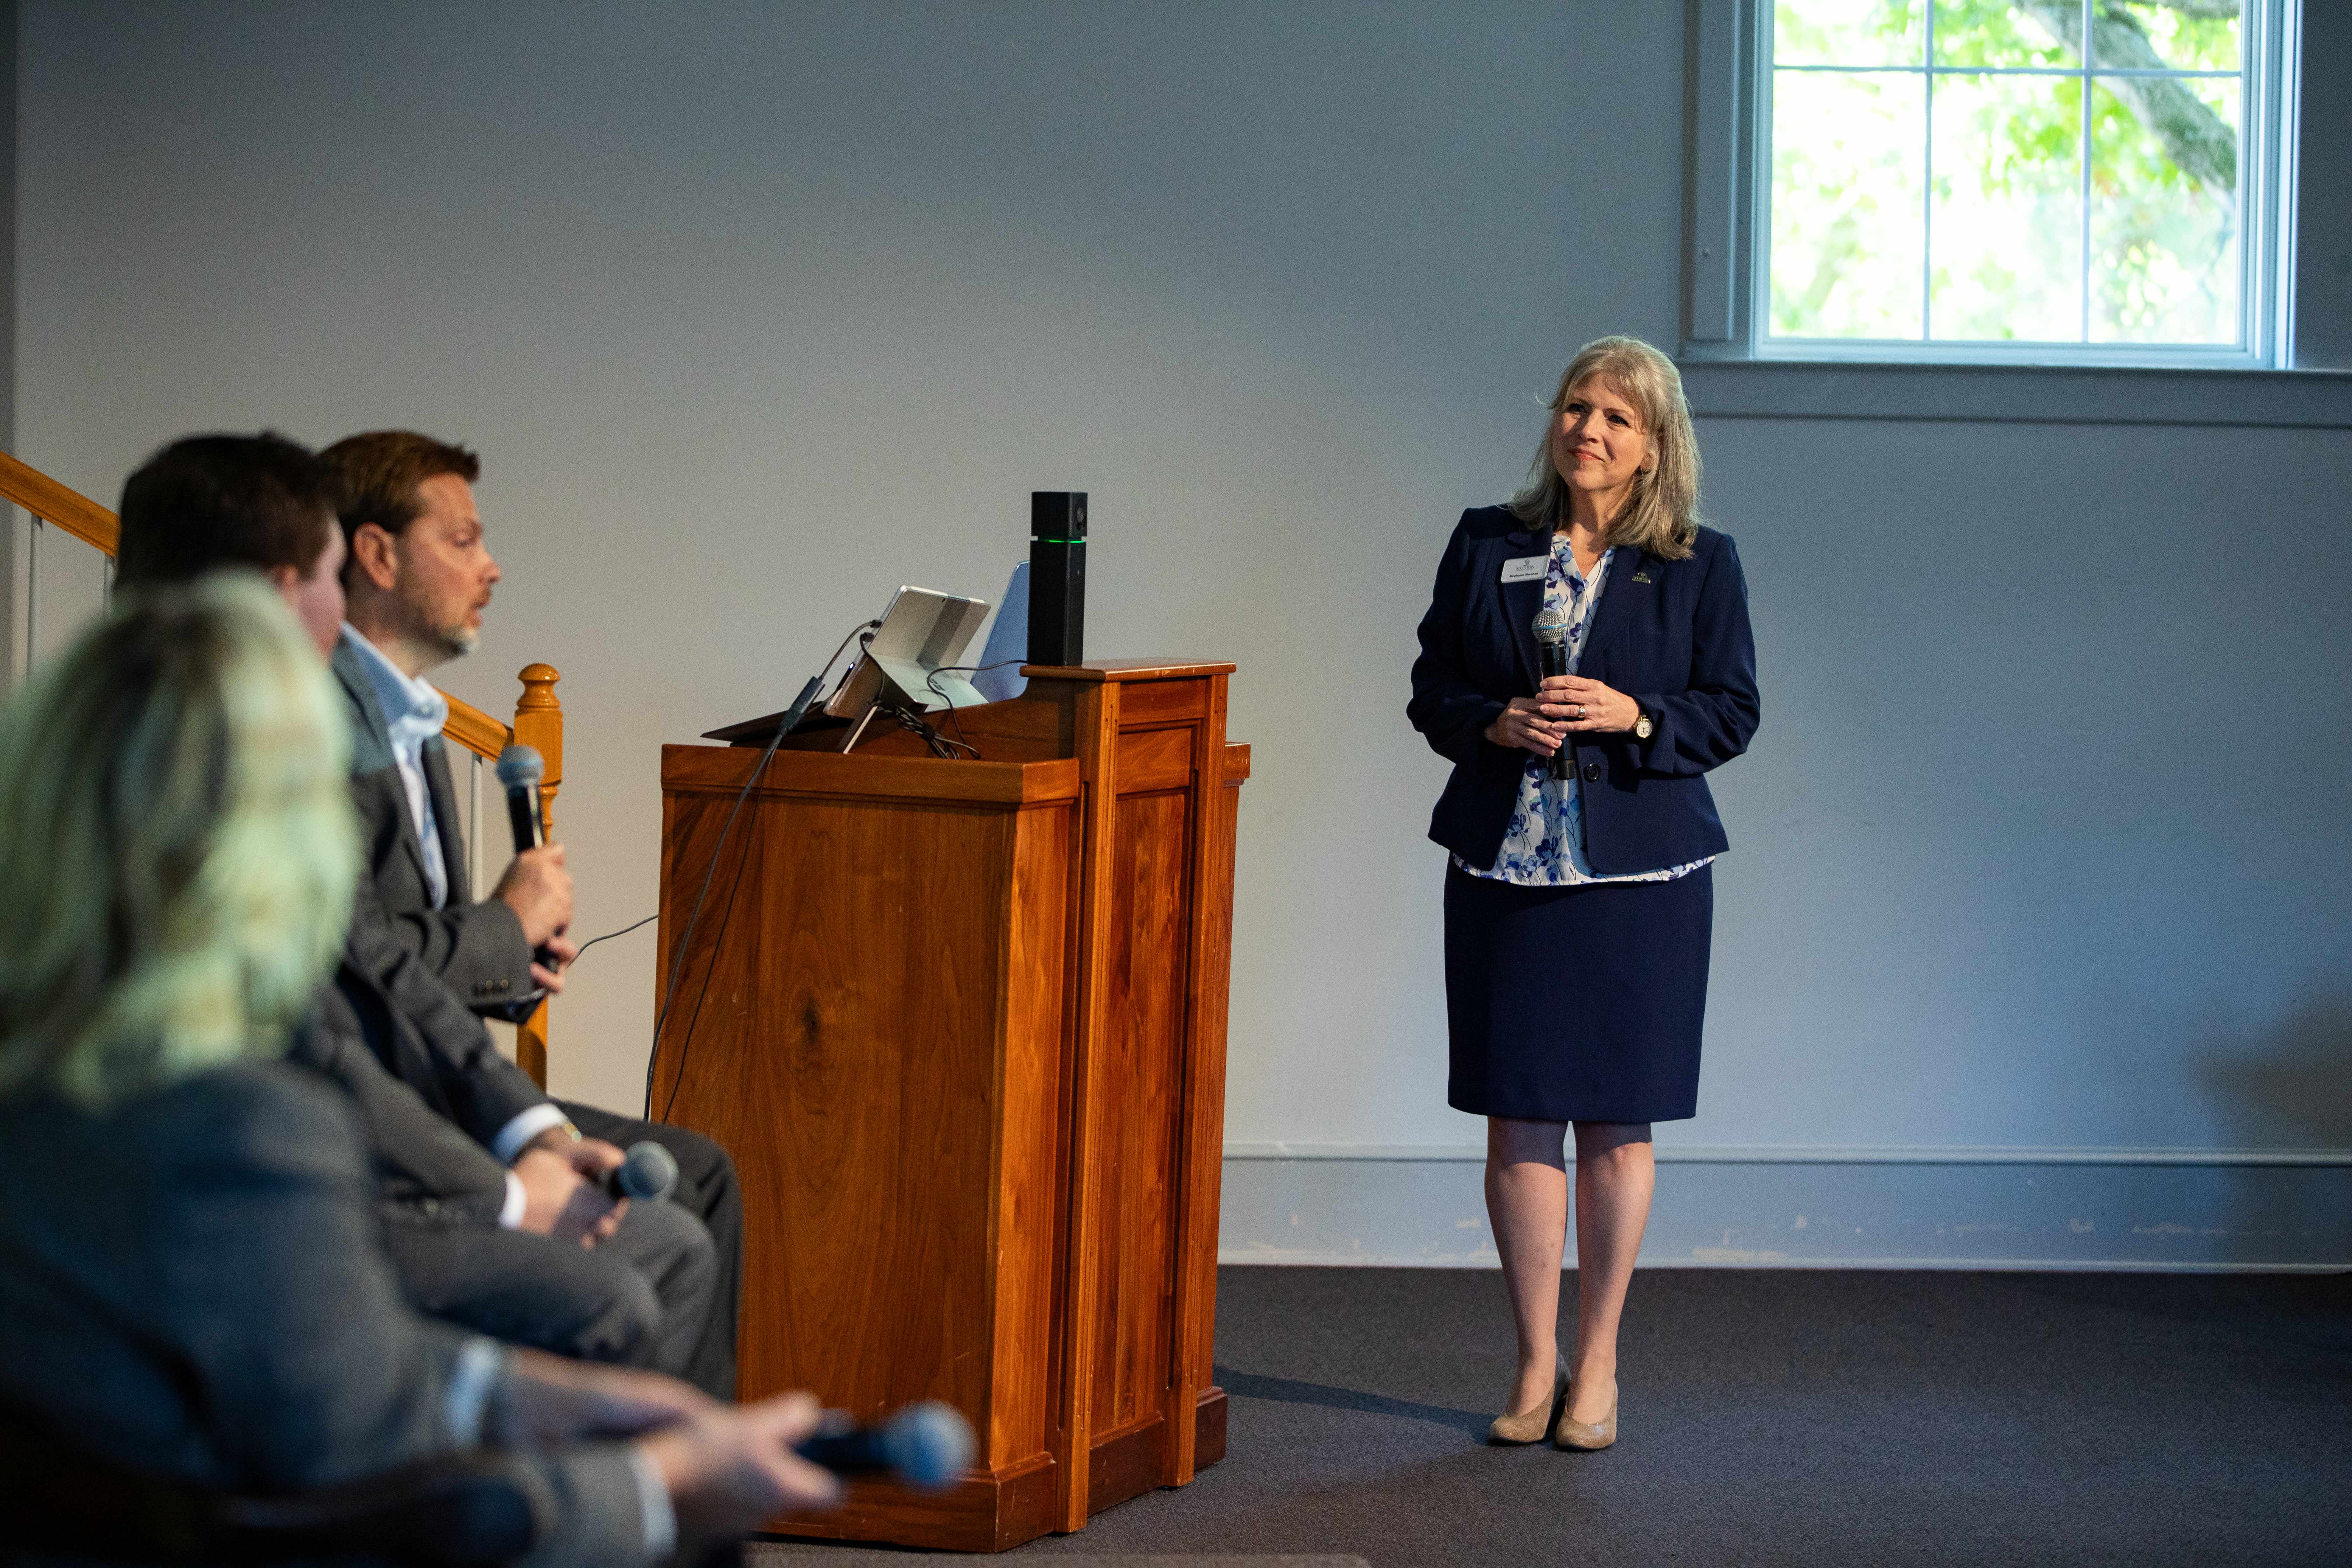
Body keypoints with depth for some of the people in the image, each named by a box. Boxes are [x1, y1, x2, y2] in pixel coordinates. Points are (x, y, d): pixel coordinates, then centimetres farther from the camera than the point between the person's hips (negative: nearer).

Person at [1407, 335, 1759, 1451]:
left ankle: (1596, 1370, 13)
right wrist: (1495, 723, -11)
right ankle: (1537, 1365, 12)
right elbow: (1431, 688, 9)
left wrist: (1632, 716, -15)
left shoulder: (1701, 565, 2)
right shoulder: (1486, 547, 7)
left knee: (1614, 1125, 2)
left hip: (1640, 873, -2)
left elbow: (1732, 711, 1)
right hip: (1504, 865, 2)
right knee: (1518, 1120, 2)